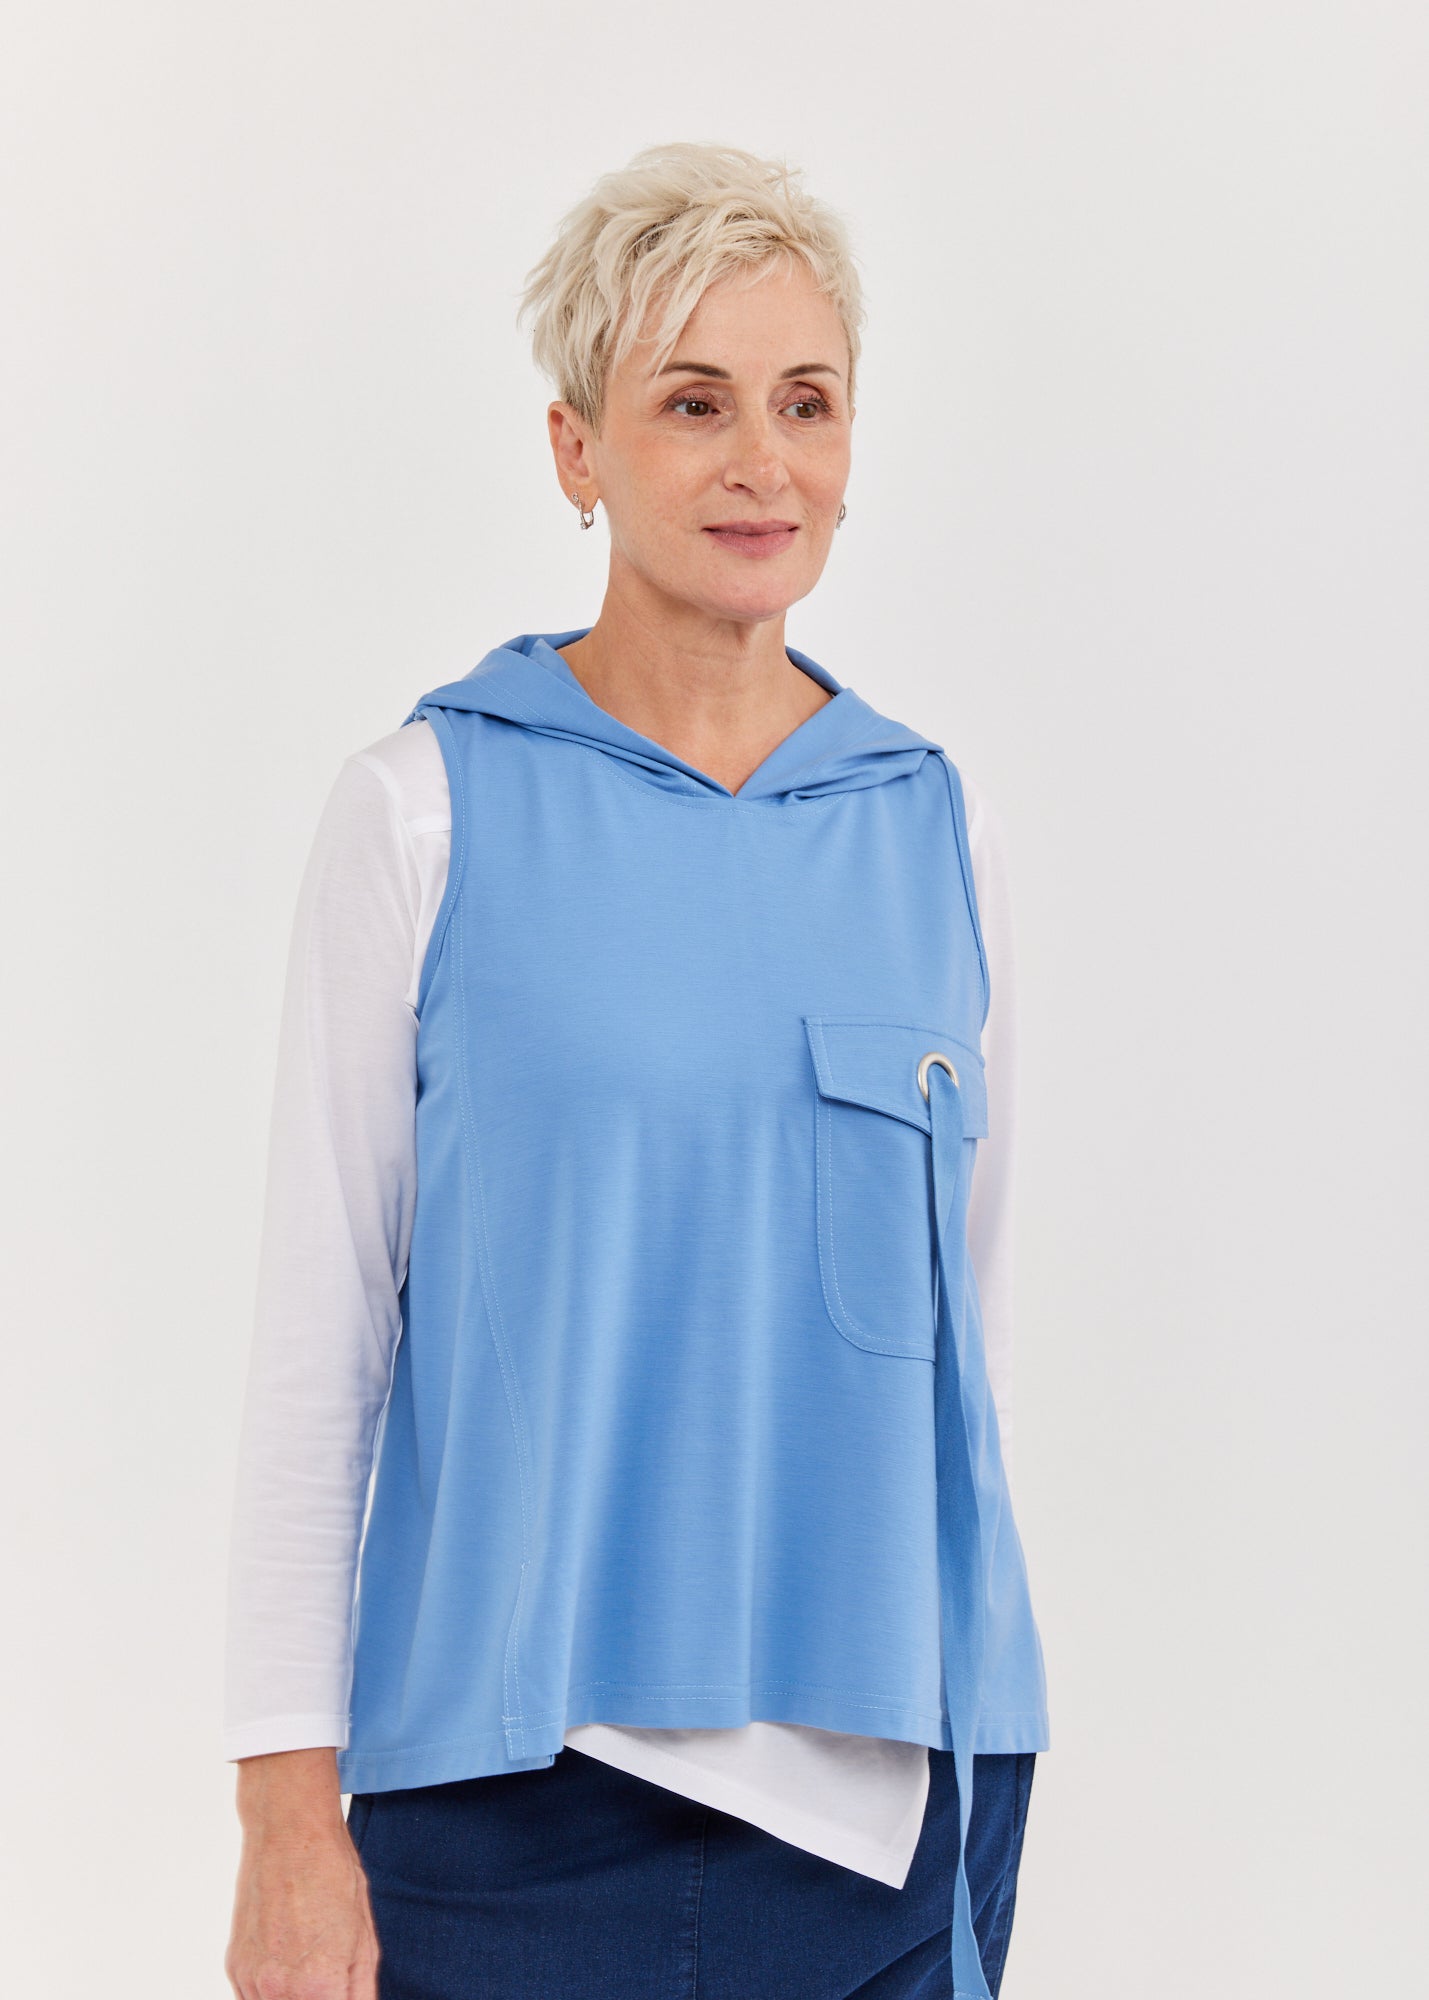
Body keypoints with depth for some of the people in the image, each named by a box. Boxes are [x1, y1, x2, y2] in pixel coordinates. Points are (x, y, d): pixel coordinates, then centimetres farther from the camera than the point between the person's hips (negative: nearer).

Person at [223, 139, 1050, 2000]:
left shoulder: (939, 833, 5)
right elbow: (317, 1335, -4)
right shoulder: (427, 811, -4)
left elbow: (971, 1313, 11)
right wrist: (290, 1812, -7)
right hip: (525, 1777, -3)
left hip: (886, 1780, 3)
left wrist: (978, 1758, 13)